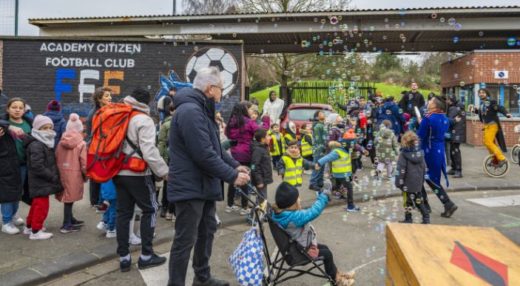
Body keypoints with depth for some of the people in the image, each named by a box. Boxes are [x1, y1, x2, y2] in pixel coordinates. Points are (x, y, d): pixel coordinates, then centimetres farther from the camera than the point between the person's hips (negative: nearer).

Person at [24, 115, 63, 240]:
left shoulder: (46, 144, 15)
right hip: (40, 183, -11)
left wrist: (54, 177, 10)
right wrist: (53, 177, -20)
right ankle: (35, 231, 6)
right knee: (42, 206, -4)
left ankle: (29, 226, 34)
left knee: (36, 205, 21)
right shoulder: (36, 145, -19)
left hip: (41, 183, 11)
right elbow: (37, 167, -25)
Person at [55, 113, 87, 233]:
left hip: (62, 173, 5)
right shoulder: (81, 144, -11)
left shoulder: (60, 142, 4)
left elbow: (56, 159, 7)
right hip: (74, 174, -5)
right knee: (69, 199, 1)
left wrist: (60, 172, 17)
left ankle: (70, 220, 32)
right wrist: (85, 175, 4)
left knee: (67, 199, 17)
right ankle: (67, 225, 7)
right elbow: (84, 163, -10)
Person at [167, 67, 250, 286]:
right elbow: (204, 155, -27)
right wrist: (232, 176, -18)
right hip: (190, 188, -11)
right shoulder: (190, 111, -22)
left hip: (203, 186, 11)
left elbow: (214, 148, 18)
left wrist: (235, 165, 6)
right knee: (185, 240, -1)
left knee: (207, 231, 21)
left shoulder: (200, 110, 14)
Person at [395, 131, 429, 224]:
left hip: (408, 183, -6)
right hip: (418, 183, 6)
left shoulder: (403, 154, -16)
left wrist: (399, 182, -9)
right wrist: (422, 180, 21)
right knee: (418, 200, 19)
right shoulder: (420, 152, 3)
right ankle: (426, 217, 18)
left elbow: (401, 170, -17)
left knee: (408, 200, 4)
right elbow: (424, 167, 11)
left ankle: (408, 219, 10)